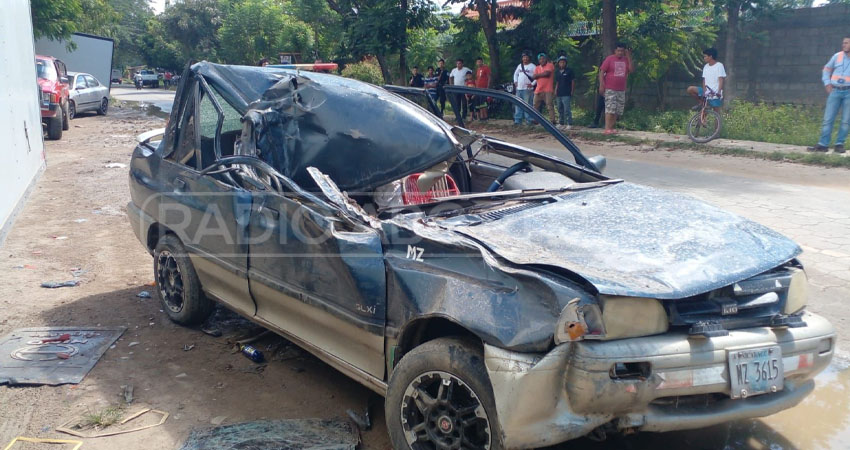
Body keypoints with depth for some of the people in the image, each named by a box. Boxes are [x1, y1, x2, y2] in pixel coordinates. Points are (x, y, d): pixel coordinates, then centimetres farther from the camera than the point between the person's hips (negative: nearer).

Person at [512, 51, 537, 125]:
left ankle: (529, 120, -7)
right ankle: (517, 120, 11)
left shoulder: (532, 66, -3)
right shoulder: (520, 66, 17)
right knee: (518, 105, 7)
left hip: (528, 89, -6)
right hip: (519, 88, 6)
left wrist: (532, 84, -12)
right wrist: (515, 82, 17)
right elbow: (515, 74, 30)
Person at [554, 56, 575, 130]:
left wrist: (572, 92, -4)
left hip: (566, 94, -6)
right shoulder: (557, 72, 14)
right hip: (559, 94, 6)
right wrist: (555, 92, 13)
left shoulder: (569, 71, -1)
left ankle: (569, 124, -7)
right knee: (560, 110, 12)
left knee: (567, 110, -11)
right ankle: (561, 124, 20)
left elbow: (573, 81, 1)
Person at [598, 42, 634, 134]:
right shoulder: (609, 59, -2)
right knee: (610, 109, -12)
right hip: (610, 89, -5)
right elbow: (601, 72, -5)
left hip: (621, 90, 5)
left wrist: (629, 57, -5)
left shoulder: (626, 60, 11)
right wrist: (601, 85, -13)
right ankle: (607, 129, -14)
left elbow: (631, 70, -1)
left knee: (618, 111, 6)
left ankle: (611, 128, 13)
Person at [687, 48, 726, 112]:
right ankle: (702, 103, 5)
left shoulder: (719, 65, -7)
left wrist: (719, 92, -28)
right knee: (690, 89, -12)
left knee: (716, 112, -6)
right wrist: (704, 91, -10)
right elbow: (704, 80, 6)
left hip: (715, 94, -6)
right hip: (707, 92, 6)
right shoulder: (706, 67, 11)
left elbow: (721, 80, -15)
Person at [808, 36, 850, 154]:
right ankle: (823, 144, 1)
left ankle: (839, 144, 9)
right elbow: (827, 69, 19)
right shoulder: (837, 56, 7)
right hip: (835, 91, 2)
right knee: (828, 119, -1)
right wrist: (827, 83, 6)